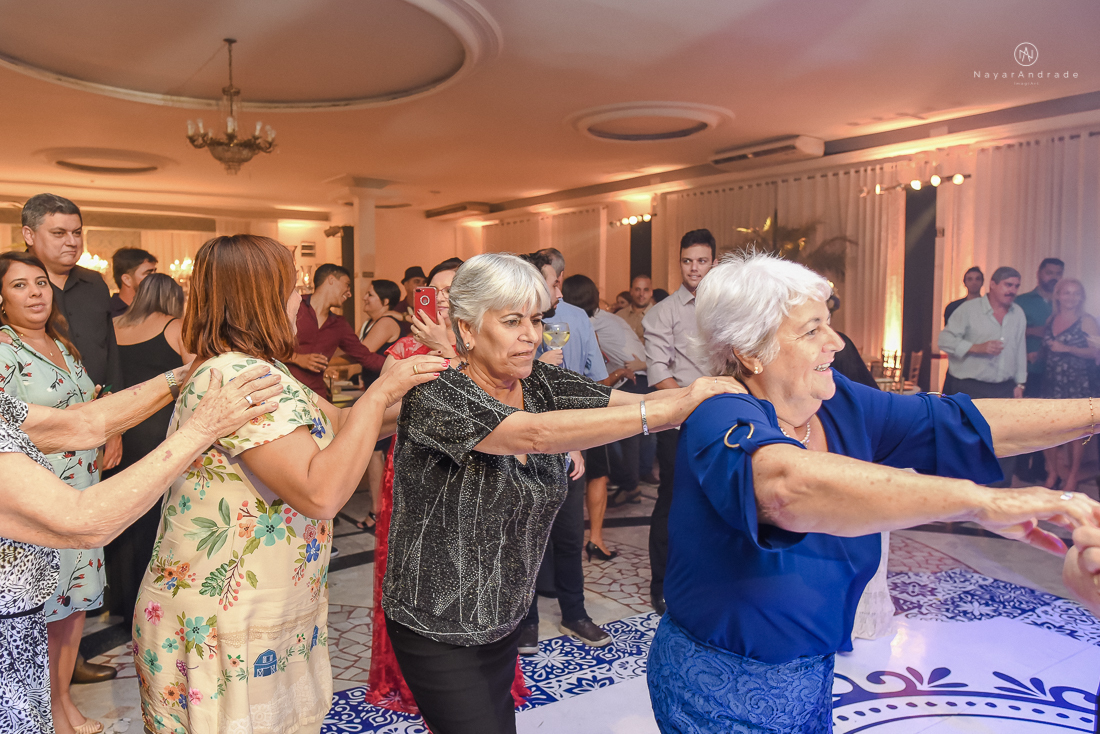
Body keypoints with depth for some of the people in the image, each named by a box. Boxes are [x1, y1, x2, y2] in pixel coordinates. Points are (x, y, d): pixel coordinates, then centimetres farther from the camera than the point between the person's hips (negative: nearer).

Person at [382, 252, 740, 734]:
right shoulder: (436, 395, -22)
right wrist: (668, 410, -38)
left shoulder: (542, 384, -3)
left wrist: (710, 394, -29)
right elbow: (534, 434, -35)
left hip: (505, 618, 6)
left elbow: (635, 403, -11)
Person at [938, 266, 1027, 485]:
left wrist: (1020, 383, 12)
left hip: (1005, 389, 5)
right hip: (973, 389, -5)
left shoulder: (1018, 314, 10)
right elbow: (945, 340, -11)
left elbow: (1020, 350, 14)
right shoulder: (969, 309, -6)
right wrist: (978, 347, -21)